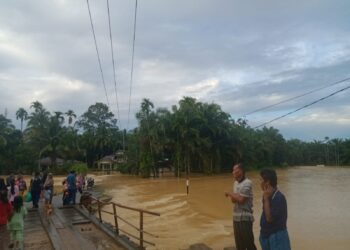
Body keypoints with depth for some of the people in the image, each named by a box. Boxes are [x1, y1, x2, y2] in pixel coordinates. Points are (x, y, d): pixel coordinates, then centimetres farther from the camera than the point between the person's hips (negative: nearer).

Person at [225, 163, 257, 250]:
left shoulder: (247, 183, -14)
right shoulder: (236, 183, 11)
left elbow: (241, 199, -21)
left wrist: (230, 193, -8)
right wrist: (233, 196, -10)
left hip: (245, 218, -8)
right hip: (236, 217, 8)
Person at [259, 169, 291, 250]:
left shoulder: (278, 197, -21)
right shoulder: (269, 196, 5)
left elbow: (270, 218, -24)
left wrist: (266, 199, -22)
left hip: (277, 236, -9)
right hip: (267, 236, 9)